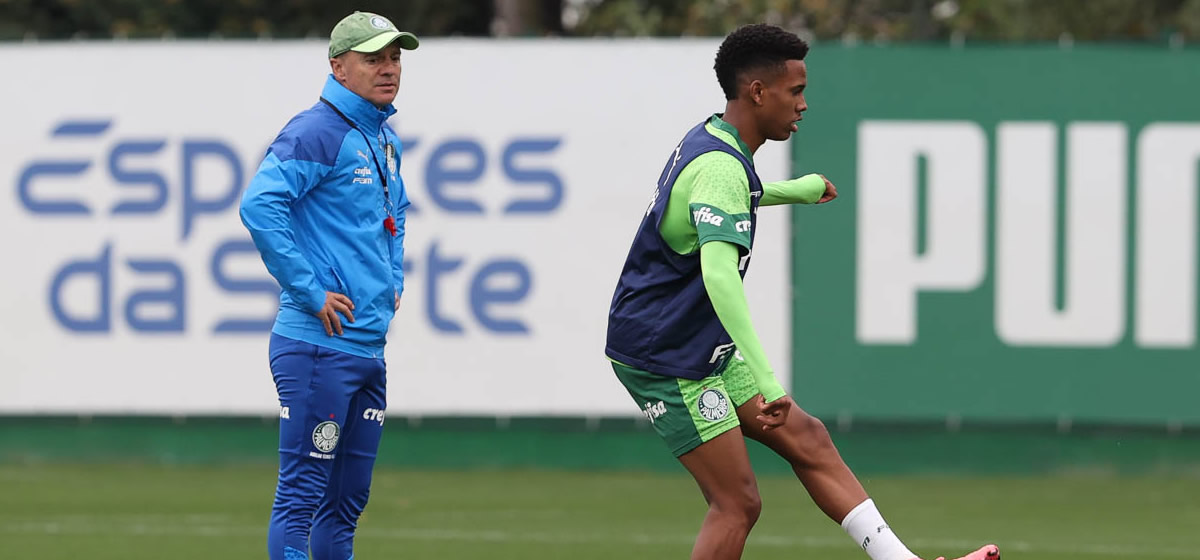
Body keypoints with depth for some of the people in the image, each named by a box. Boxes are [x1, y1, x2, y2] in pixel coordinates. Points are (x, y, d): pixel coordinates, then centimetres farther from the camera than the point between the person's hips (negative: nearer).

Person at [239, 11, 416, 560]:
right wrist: (308, 292, -22)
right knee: (303, 493, -8)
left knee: (347, 499, 14)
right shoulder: (318, 132, -12)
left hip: (369, 346, 9)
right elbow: (259, 205, -26)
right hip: (318, 345, -9)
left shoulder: (385, 140, 17)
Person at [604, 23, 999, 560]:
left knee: (807, 440, 8)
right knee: (738, 502, -8)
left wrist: (797, 190, 53)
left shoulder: (712, 140, 8)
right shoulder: (720, 168, -25)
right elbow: (718, 274, -40)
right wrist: (764, 383, -48)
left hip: (703, 350, 10)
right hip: (664, 358, -10)